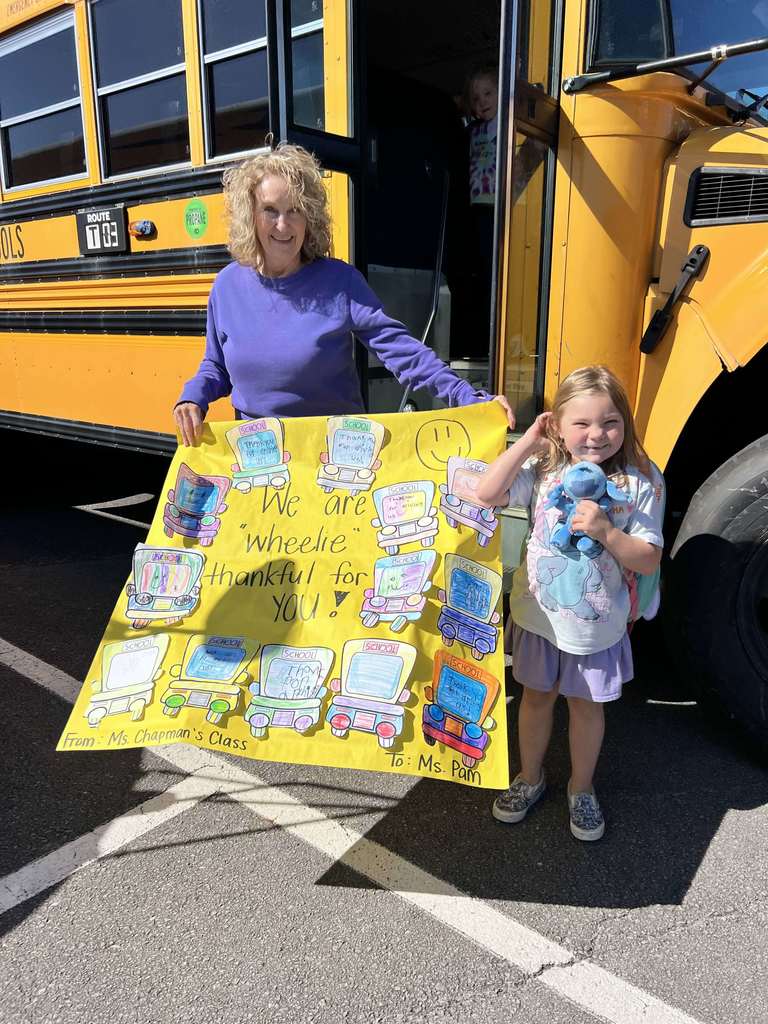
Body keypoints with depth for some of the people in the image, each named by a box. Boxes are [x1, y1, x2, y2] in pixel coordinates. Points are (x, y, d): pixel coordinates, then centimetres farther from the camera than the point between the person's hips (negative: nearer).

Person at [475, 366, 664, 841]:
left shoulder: (641, 480, -12)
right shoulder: (545, 468, -8)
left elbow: (649, 561, -12)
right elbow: (487, 494, -23)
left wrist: (605, 531, -29)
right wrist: (529, 441, -20)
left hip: (598, 623, -1)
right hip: (539, 615, 1)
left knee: (587, 705, 17)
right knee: (537, 696, 19)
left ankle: (582, 788, 41)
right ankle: (530, 778, 42)